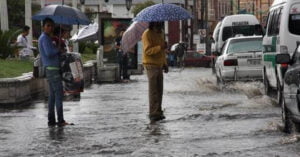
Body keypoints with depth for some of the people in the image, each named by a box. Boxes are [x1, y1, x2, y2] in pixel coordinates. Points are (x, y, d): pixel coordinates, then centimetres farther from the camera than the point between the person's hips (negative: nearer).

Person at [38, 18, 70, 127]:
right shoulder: (45, 38, -11)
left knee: (52, 95, 10)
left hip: (50, 69, 10)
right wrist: (59, 49, -9)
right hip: (52, 69, -10)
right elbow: (48, 52, -23)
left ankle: (51, 120, 10)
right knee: (59, 94, -10)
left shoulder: (45, 38, 20)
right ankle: (60, 120, -12)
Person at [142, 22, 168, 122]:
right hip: (151, 65, -8)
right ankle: (153, 114, -9)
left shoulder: (160, 33, 16)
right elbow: (147, 50, -22)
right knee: (153, 90, -9)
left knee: (159, 90, 8)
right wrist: (160, 47, -34)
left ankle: (158, 112, 16)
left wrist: (165, 63, 19)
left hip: (159, 65, 8)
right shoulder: (147, 34, -12)